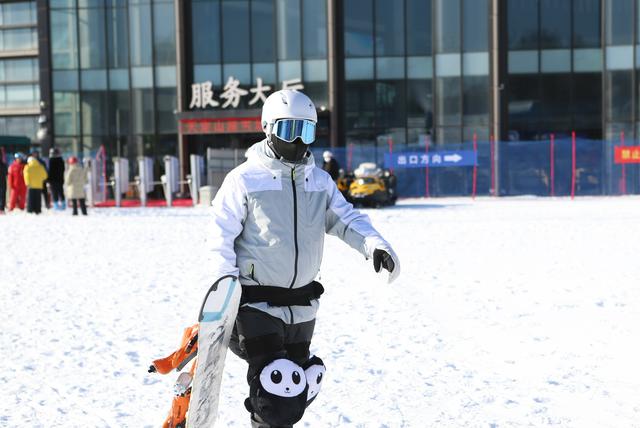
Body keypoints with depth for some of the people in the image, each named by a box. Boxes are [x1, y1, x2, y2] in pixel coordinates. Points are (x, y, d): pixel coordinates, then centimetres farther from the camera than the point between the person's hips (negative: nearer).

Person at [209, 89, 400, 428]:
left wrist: (374, 245, -18)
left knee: (299, 388, 16)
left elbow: (346, 219, 2)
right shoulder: (245, 179, -8)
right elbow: (222, 236, -8)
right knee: (276, 388, -12)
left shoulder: (319, 181, 8)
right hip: (257, 303, -6)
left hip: (302, 304, 6)